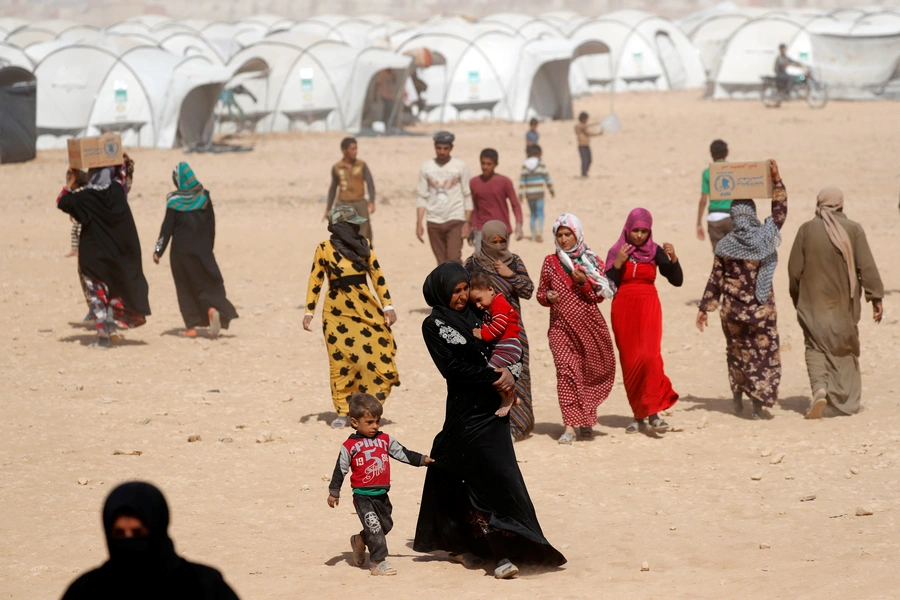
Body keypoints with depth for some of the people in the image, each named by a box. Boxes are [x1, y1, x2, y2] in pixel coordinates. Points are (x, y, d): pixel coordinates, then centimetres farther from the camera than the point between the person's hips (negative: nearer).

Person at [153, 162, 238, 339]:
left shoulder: (174, 201, -9)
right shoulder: (203, 197, 0)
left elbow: (167, 228, -8)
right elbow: (211, 224, 5)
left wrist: (158, 250, -2)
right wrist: (209, 246, 15)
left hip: (181, 251, -2)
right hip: (202, 249, 2)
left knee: (186, 288, 7)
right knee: (208, 283, 8)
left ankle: (191, 326, 4)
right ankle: (212, 309, -22)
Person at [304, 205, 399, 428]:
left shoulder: (363, 246, 6)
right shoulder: (324, 249, -1)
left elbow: (377, 276, 8)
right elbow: (315, 281, 5)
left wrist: (387, 306, 2)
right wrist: (309, 311, 3)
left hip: (364, 307, 2)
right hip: (337, 310, -2)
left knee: (375, 355, -6)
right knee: (341, 360, 1)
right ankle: (342, 411, 10)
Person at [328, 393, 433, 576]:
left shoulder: (385, 440, 5)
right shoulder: (350, 446, -7)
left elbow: (403, 453, 11)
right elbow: (340, 469, -3)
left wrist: (423, 460, 2)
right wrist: (334, 492, -3)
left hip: (382, 493, 6)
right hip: (363, 495, -6)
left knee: (386, 525, 16)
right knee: (374, 527, -11)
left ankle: (359, 541, 39)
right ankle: (378, 563, -6)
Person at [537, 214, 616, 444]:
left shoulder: (591, 261, 4)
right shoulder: (550, 262, 7)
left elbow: (600, 295, 2)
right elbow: (541, 293, 13)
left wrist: (583, 282, -15)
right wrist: (547, 297, -10)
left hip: (589, 325, 1)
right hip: (561, 326, 0)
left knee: (590, 372, 7)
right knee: (566, 371, -13)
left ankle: (586, 419, 26)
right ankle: (570, 425, -15)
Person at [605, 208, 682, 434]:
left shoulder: (655, 251, 3)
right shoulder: (617, 251, 1)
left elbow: (677, 281, 0)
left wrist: (673, 258, -15)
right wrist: (618, 263, -17)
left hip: (649, 308, -1)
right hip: (623, 309, 1)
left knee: (649, 356, -17)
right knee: (630, 363, 4)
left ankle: (653, 412, -16)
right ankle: (638, 414, 15)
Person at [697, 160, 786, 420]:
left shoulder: (725, 246, -5)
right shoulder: (766, 236, -9)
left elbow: (715, 281, -3)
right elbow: (780, 209, 4)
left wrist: (704, 308, 4)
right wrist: (776, 179, 5)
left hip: (732, 309, 2)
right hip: (761, 308, -1)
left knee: (738, 351, 19)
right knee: (764, 352, 6)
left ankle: (738, 397, 24)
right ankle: (759, 402, -2)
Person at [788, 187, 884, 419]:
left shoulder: (806, 230, -6)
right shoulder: (853, 229, -7)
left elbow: (794, 269, -2)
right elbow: (867, 267, -10)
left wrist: (796, 296, 13)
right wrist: (876, 297, -5)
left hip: (813, 304, 0)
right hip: (843, 304, 1)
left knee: (815, 348, 5)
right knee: (846, 349, 13)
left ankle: (820, 388, -19)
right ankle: (846, 400, 15)